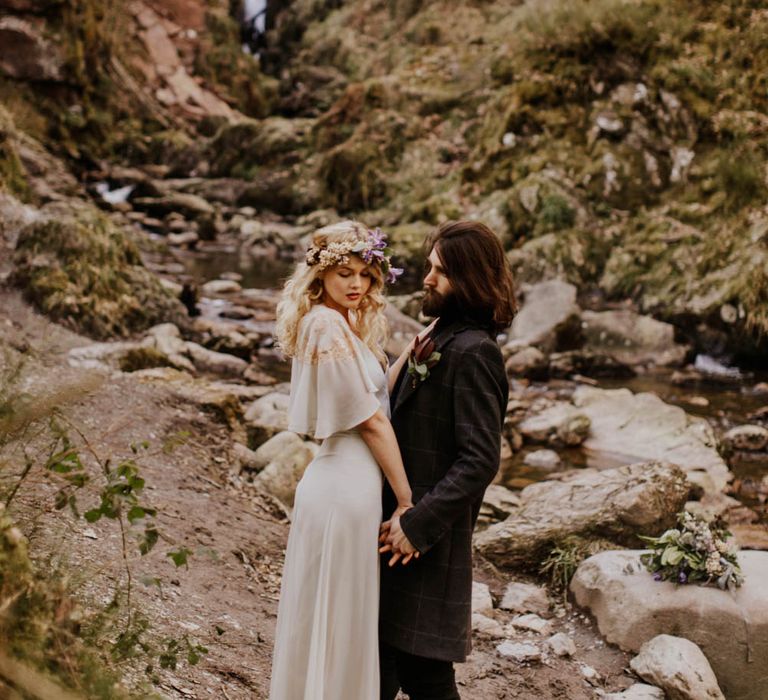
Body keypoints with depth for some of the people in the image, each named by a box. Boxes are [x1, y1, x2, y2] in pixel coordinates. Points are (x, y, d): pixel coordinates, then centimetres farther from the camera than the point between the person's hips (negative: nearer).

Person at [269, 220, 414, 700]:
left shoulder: (342, 324, 11)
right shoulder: (330, 327, -18)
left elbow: (374, 393, 13)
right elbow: (370, 422, -15)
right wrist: (406, 499, -11)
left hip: (337, 478, 10)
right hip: (348, 486, -10)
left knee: (324, 618, 20)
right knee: (342, 621, 3)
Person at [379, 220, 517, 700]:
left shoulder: (473, 353, -18)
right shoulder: (439, 338, 11)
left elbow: (481, 460, -22)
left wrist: (418, 524, -21)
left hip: (429, 539, -9)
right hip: (396, 521, 9)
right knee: (382, 660, 17)